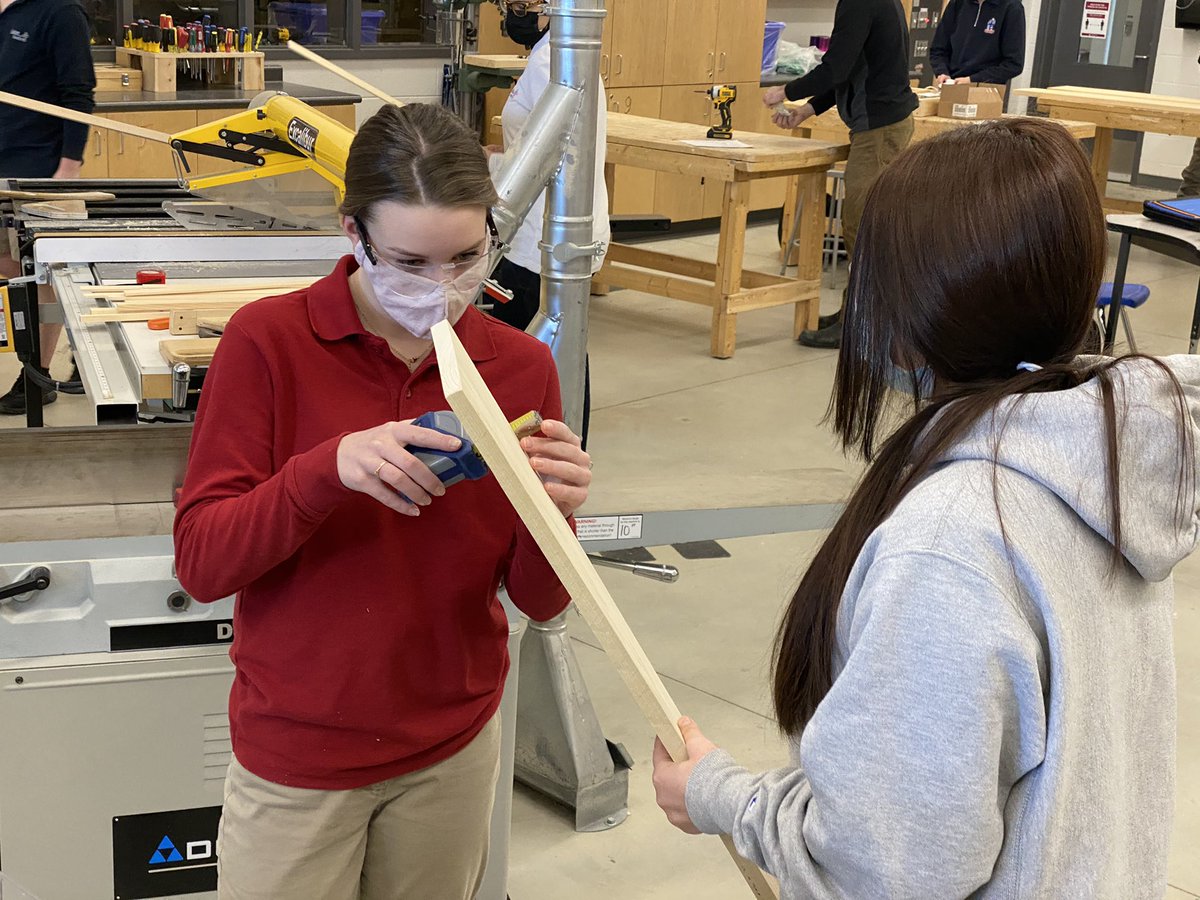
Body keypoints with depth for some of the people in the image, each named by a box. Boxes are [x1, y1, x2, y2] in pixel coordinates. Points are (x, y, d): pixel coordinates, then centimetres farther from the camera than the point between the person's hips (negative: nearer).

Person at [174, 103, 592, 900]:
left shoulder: (522, 367, -7)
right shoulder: (268, 343, -14)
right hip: (297, 753, -2)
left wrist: (553, 515, -25)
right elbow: (200, 563, -15)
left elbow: (541, 601, -3)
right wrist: (329, 469, -31)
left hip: (454, 748, 3)